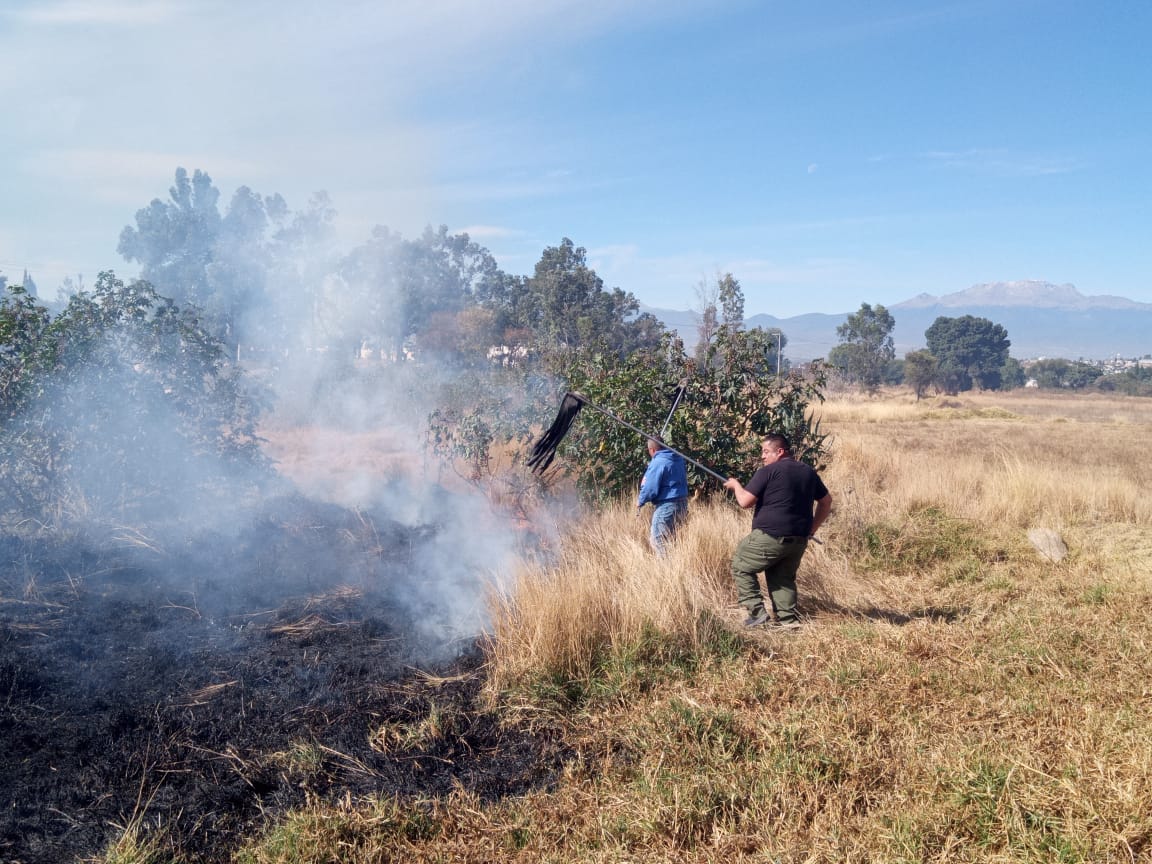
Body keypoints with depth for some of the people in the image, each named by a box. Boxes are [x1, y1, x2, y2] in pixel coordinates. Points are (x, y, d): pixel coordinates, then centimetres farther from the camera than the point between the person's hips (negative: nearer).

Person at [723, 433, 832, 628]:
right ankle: (787, 618, 10)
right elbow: (826, 501, 23)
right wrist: (812, 528, 25)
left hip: (770, 537, -7)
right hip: (799, 539, 7)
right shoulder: (809, 472, 13)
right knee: (784, 577, 19)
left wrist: (735, 485, 9)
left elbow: (745, 501, -10)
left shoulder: (768, 472, -9)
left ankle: (757, 613, 0)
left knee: (741, 568, 7)